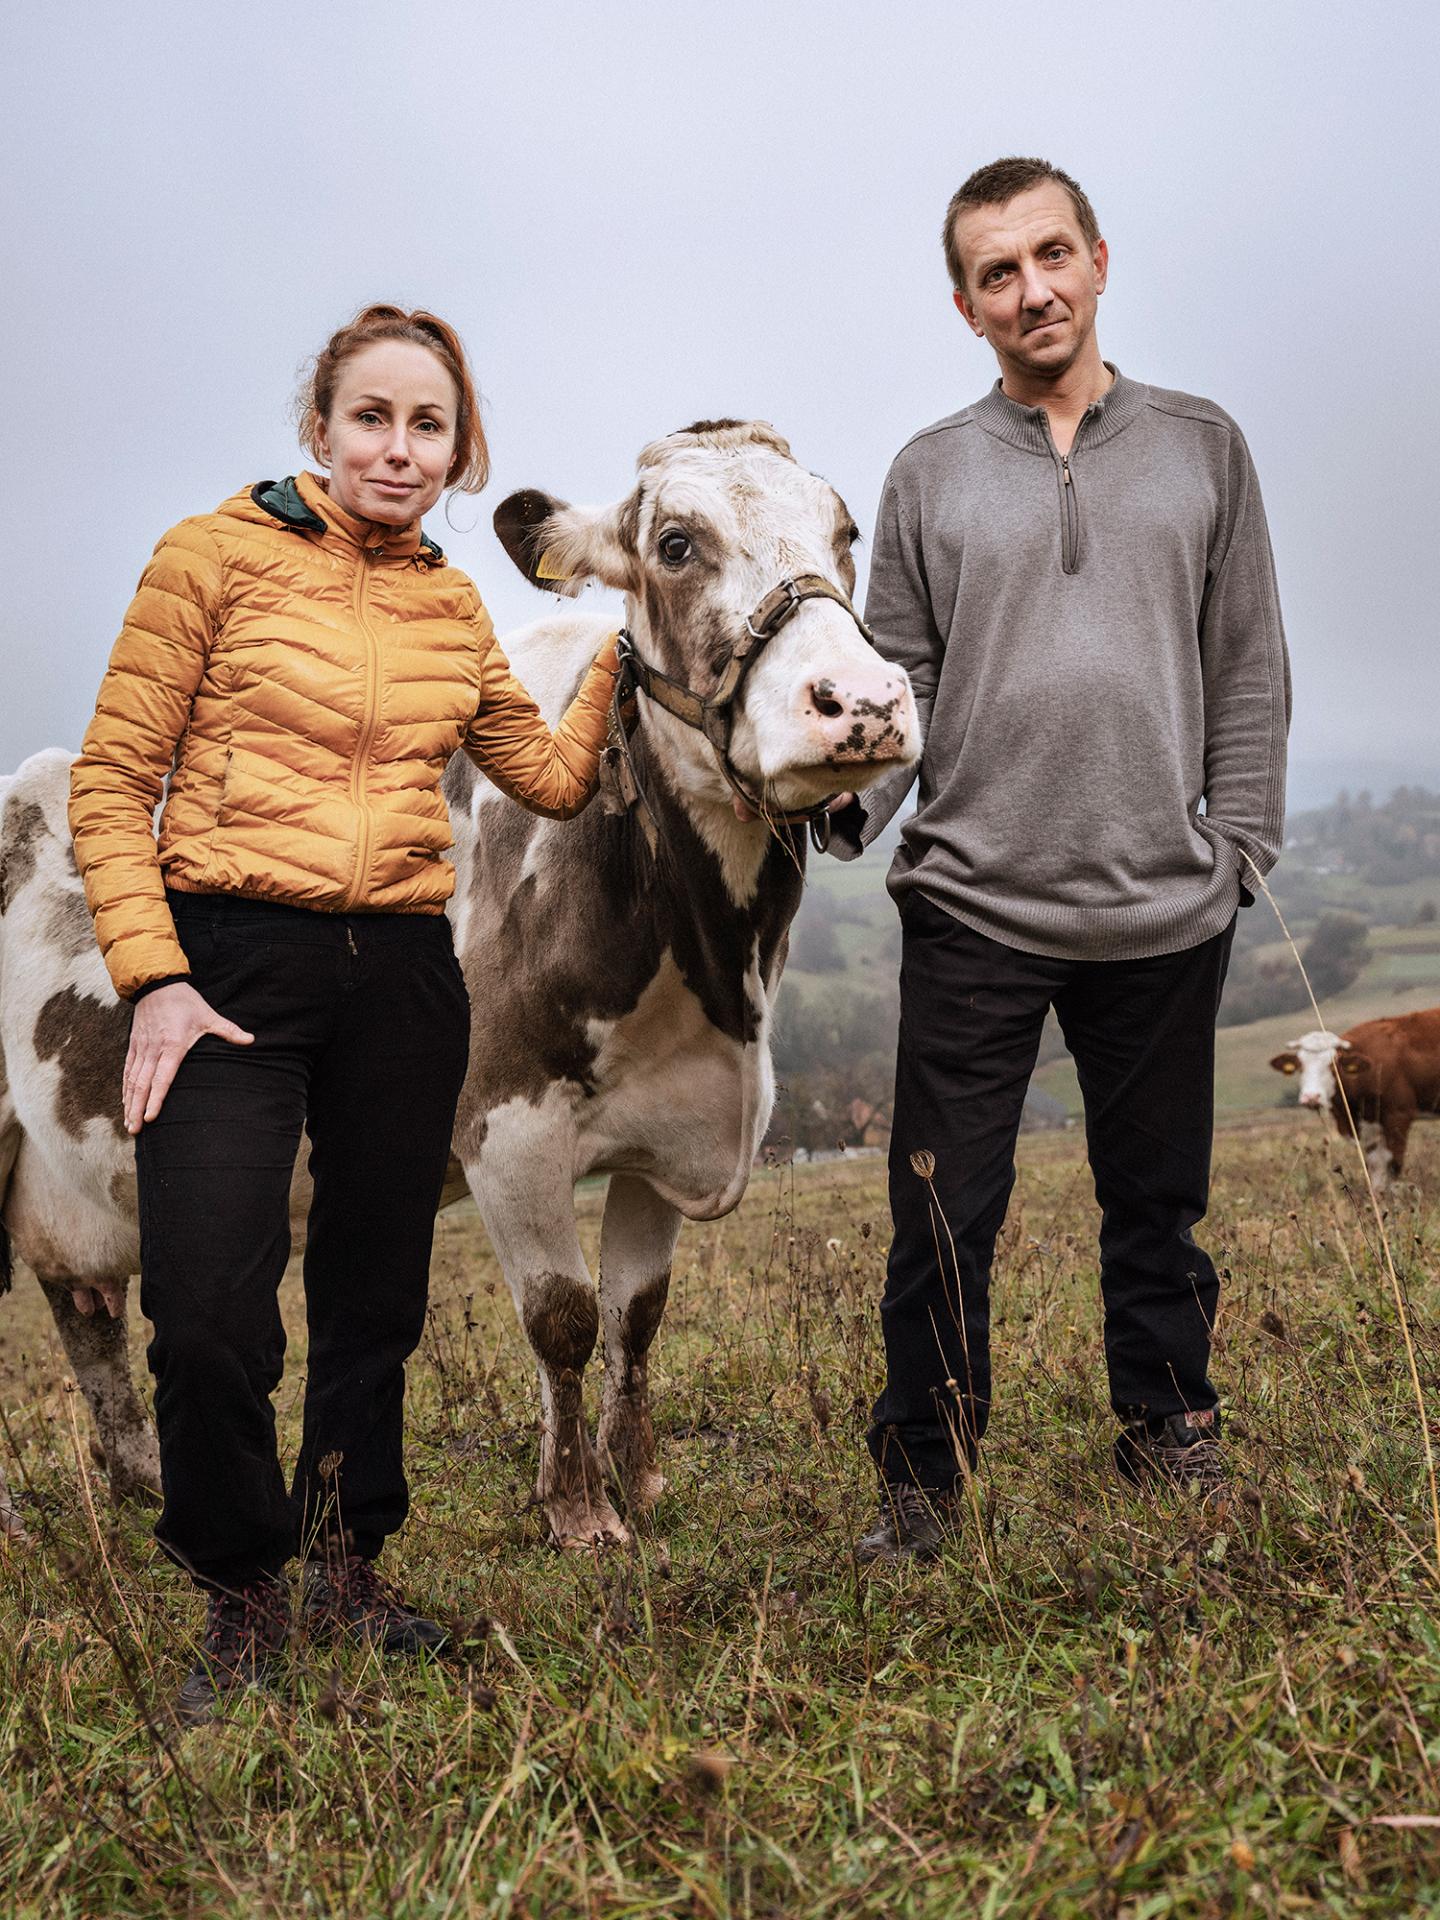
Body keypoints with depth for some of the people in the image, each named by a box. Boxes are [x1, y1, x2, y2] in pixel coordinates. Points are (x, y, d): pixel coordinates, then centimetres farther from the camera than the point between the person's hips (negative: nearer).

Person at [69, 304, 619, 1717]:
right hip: (235, 963, -4)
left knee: (375, 1296, 12)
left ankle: (345, 1566, 32)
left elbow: (551, 777, 16)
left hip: (404, 974, 5)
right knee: (209, 1310, -11)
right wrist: (151, 976, -12)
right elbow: (110, 781, -4)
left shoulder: (451, 607, 12)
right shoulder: (217, 554, -2)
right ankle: (241, 1599, 13)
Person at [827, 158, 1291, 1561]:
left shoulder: (1200, 446, 10)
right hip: (970, 912, -1)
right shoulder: (931, 474, 7)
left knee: (1157, 1204, 13)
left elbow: (1247, 670, 10)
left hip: (1165, 912, 1)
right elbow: (898, 681, 4)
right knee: (944, 1220, 1)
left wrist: (1237, 846, 2)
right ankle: (922, 1481, 17)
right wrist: (845, 804, -14)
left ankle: (1170, 1430, 33)